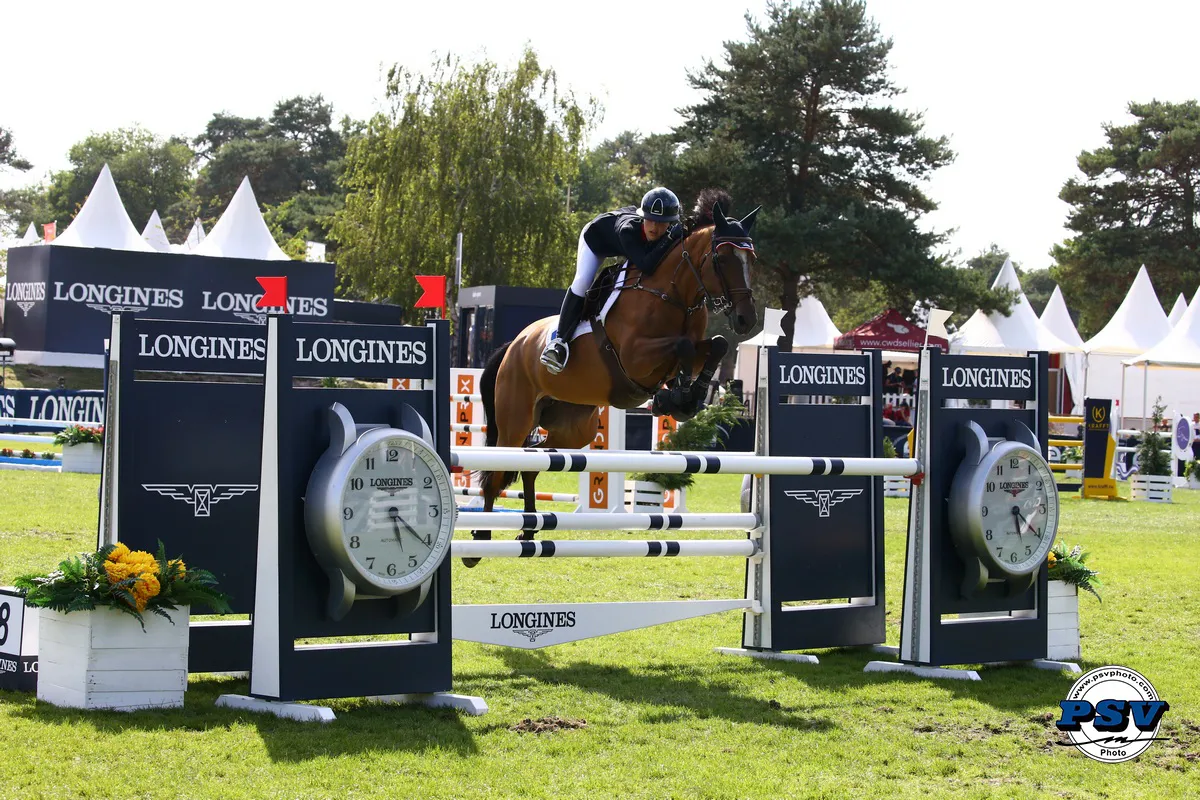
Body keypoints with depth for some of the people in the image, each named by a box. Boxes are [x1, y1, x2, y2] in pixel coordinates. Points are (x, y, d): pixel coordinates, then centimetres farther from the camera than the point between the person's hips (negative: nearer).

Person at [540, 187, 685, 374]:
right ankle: (560, 339, -15)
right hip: (597, 237, -6)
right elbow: (647, 266, -62)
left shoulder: (672, 233, -36)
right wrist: (670, 239, -63)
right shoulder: (628, 229, -49)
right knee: (583, 282, -21)